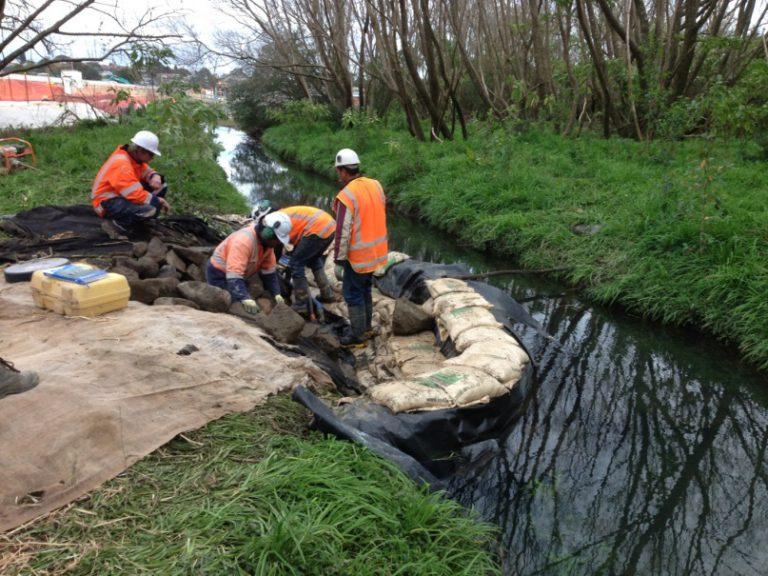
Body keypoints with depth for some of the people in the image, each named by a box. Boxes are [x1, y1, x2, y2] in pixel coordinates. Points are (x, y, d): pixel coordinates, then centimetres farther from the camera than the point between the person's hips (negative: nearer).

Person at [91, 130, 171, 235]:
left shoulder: (134, 156, 1)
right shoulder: (122, 164, -28)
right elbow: (137, 195, -33)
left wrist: (155, 178, -16)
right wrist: (158, 201, -21)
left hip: (122, 195, 10)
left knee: (160, 186, 5)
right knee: (151, 209, -34)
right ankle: (120, 223, -8)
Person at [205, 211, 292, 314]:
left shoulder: (267, 241, -9)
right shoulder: (244, 240, -35)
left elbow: (269, 271, -2)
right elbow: (234, 277, -42)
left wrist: (276, 294, -10)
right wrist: (246, 299, -50)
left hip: (240, 274, 9)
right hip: (219, 274, -9)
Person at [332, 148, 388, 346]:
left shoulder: (346, 196, -22)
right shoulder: (376, 185, 0)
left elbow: (343, 233, -20)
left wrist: (338, 262, -13)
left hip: (359, 255, -7)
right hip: (377, 251, 7)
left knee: (353, 294, 8)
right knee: (365, 289, 23)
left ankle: (358, 336, 18)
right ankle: (366, 327, 36)